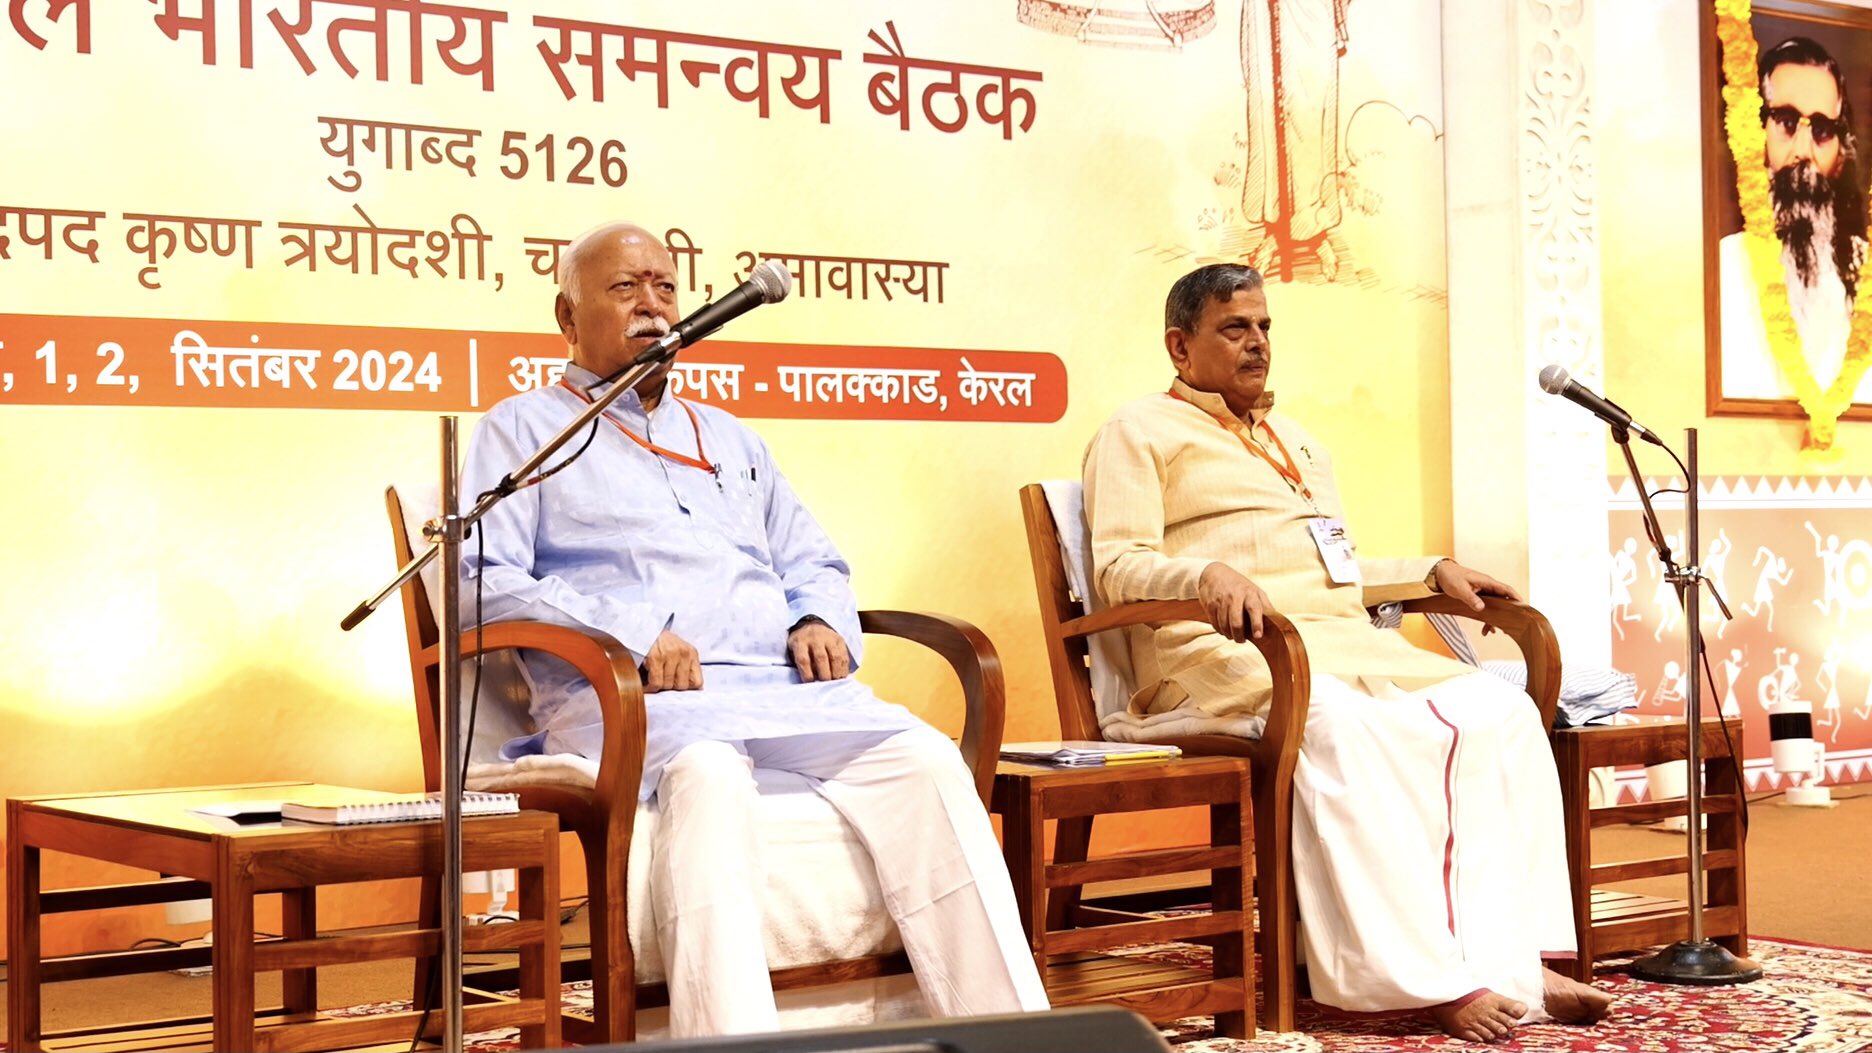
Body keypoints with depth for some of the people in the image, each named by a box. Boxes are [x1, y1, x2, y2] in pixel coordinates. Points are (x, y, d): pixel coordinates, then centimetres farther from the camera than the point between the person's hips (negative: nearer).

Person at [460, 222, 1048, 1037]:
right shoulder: (524, 428, 15)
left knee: (925, 759, -24)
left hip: (784, 687, 5)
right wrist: (629, 632, -12)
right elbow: (482, 579, 0)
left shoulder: (729, 440, 33)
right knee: (704, 774, -40)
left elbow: (816, 564, 33)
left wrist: (821, 619, 8)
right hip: (626, 697, -5)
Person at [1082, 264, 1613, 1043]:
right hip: (1230, 653, -7)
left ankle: (1510, 959, -24)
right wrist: (1207, 576, -25)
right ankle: (1428, 978, -37)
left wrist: (1432, 571, 19)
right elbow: (1118, 567, -6)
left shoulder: (1300, 444, 32)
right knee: (1334, 725, -39)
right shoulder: (1140, 432, 8)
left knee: (1497, 711, -18)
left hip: (1348, 645, 7)